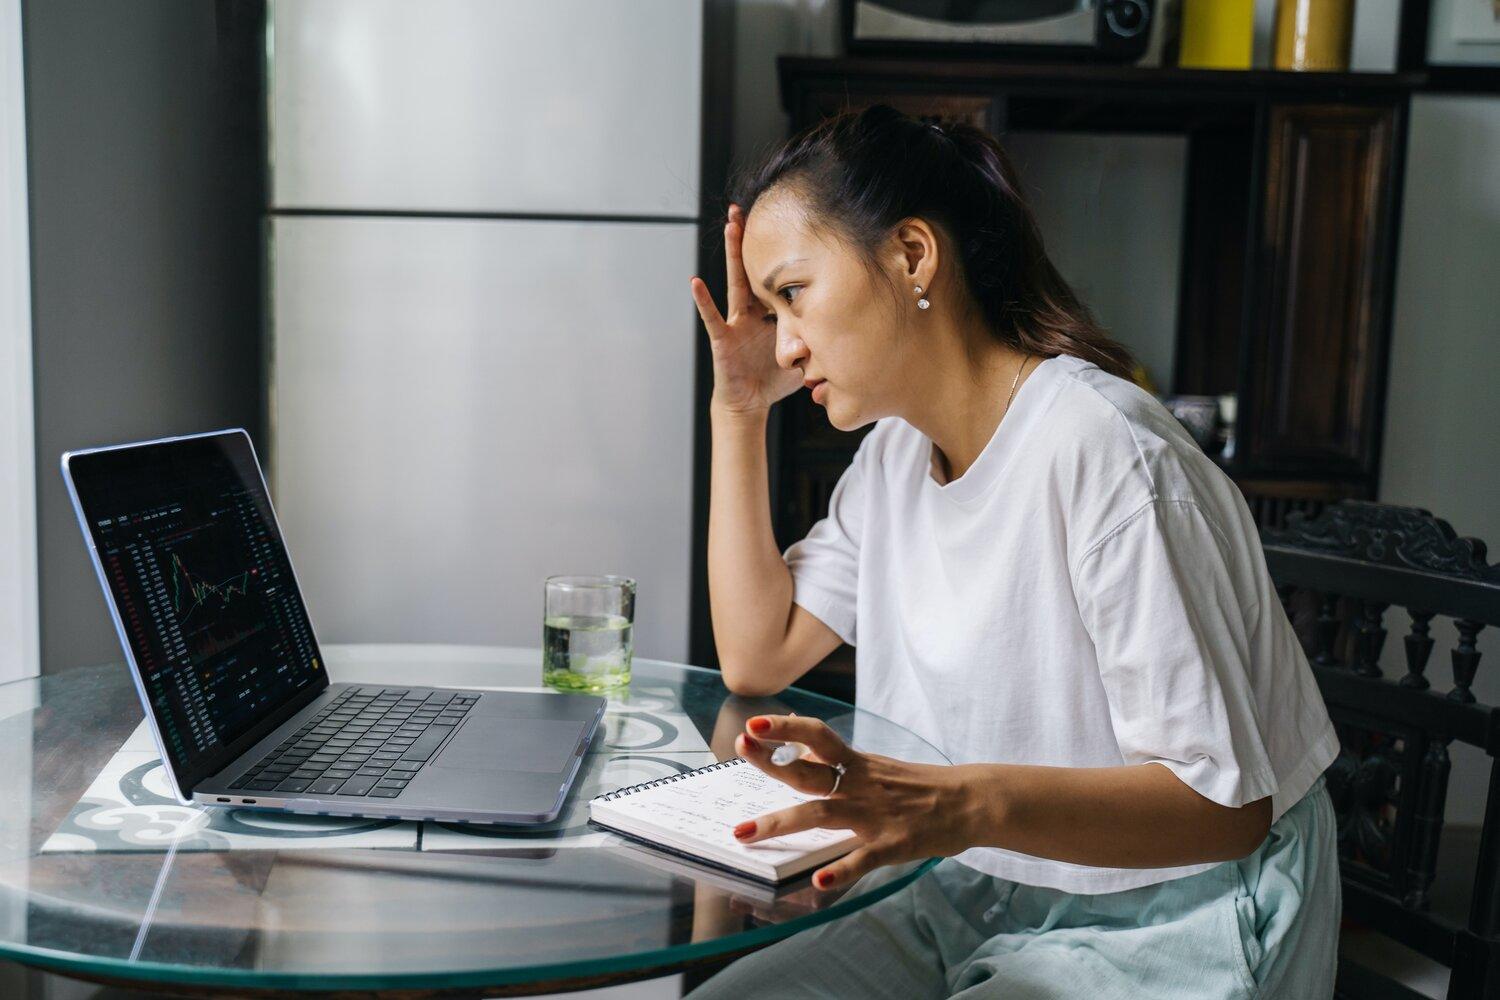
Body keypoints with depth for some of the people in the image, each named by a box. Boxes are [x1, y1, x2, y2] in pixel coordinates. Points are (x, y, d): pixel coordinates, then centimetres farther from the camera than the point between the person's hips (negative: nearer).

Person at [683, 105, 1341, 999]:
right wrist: (739, 410, -2)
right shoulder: (897, 449, 3)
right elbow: (758, 657, 2)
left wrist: (969, 801, -41)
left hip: (1167, 922, -7)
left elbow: (1226, 800, -25)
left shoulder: (1103, 456, -25)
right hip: (982, 896, 7)